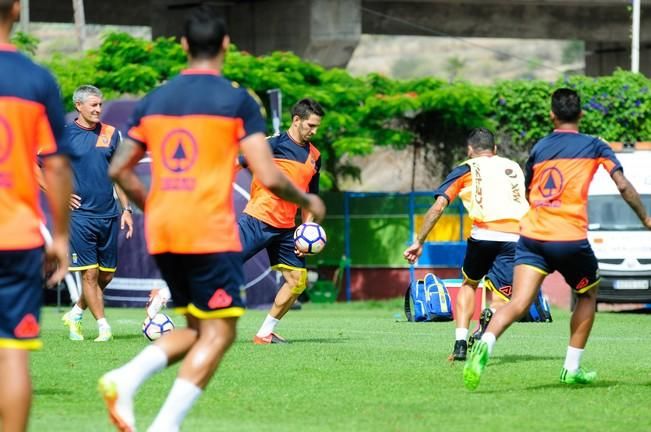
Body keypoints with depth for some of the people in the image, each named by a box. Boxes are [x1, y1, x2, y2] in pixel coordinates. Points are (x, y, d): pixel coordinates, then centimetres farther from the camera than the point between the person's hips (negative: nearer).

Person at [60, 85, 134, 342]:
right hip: (80, 214, -5)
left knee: (107, 275, 9)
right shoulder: (64, 134, -4)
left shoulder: (110, 134, 9)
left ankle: (75, 315, 28)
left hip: (108, 215, 5)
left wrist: (126, 208, 10)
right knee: (90, 274, -5)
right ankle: (104, 327, 1)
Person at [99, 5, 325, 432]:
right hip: (211, 232, -6)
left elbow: (119, 169, 15)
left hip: (162, 235, 6)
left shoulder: (154, 100, 11)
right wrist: (307, 201, 10)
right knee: (218, 333, 1)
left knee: (198, 329, 17)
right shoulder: (237, 100, -4)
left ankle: (125, 380, -5)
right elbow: (269, 177, -9)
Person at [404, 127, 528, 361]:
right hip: (516, 236, 1)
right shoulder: (514, 167, 27)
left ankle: (460, 343, 12)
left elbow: (439, 205, 8)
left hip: (484, 234, -1)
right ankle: (491, 316, -36)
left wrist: (419, 242, 9)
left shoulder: (466, 169, 17)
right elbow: (528, 204, 35)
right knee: (501, 299, 1)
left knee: (469, 283, 25)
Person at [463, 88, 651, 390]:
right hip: (570, 239, -2)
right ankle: (572, 368, 20)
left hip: (531, 236, 2)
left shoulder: (539, 148, 16)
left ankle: (485, 344, -38)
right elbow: (623, 186, -1)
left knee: (519, 303, -10)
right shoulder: (594, 147, 6)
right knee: (588, 295, 23)